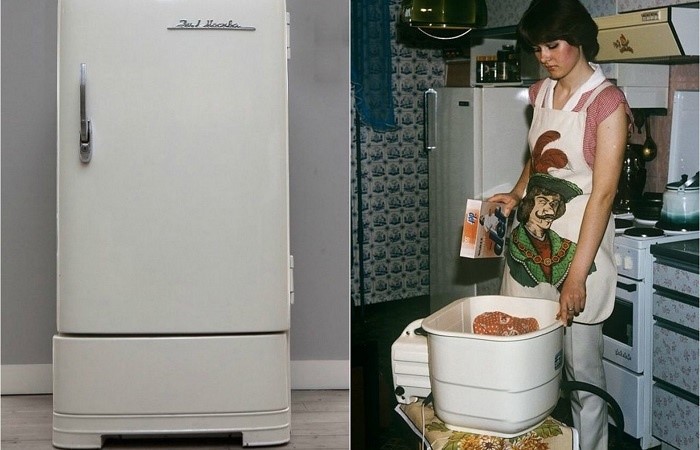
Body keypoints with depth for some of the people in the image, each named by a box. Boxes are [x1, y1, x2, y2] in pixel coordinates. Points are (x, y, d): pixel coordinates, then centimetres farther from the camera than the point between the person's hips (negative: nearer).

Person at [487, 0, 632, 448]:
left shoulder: (606, 101, -12)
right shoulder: (541, 93, 9)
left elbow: (603, 194, -16)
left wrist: (576, 276, -21)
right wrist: (516, 196, 4)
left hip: (579, 244, -6)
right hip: (529, 240, 6)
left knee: (582, 367, 0)